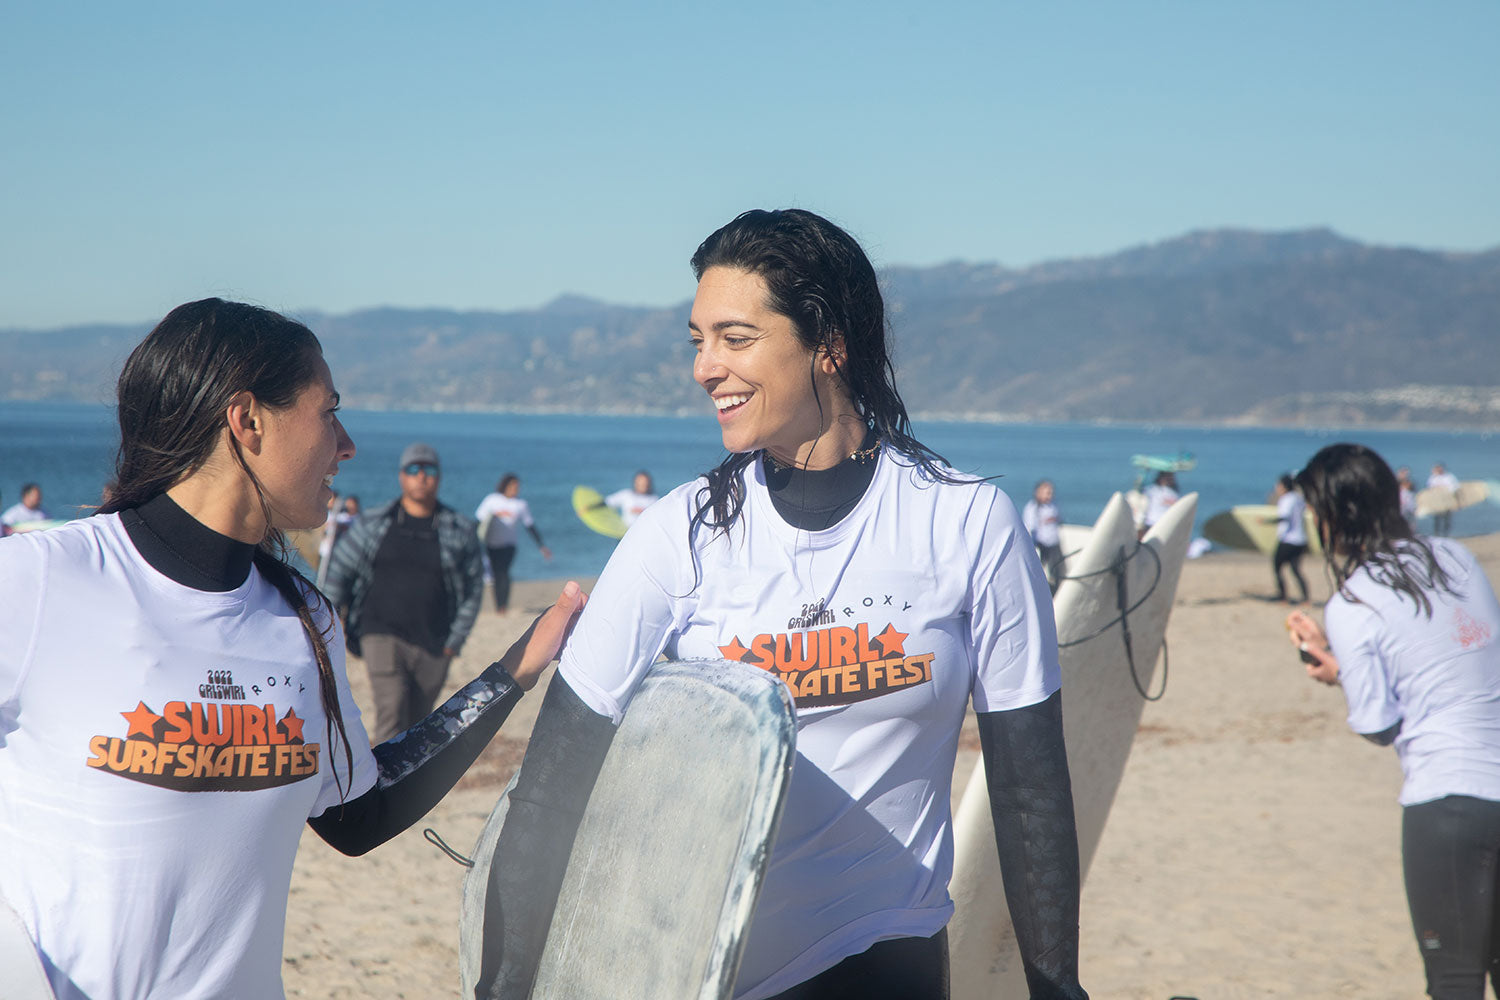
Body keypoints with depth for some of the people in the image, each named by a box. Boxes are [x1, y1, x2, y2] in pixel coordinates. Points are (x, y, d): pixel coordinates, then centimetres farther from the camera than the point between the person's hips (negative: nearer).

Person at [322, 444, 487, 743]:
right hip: (382, 635, -1)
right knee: (391, 711, -17)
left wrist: (455, 639, 2)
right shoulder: (373, 524, 3)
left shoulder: (460, 531, 3)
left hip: (433, 645, 2)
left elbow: (474, 588, 8)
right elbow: (339, 569, 11)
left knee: (418, 722, 9)